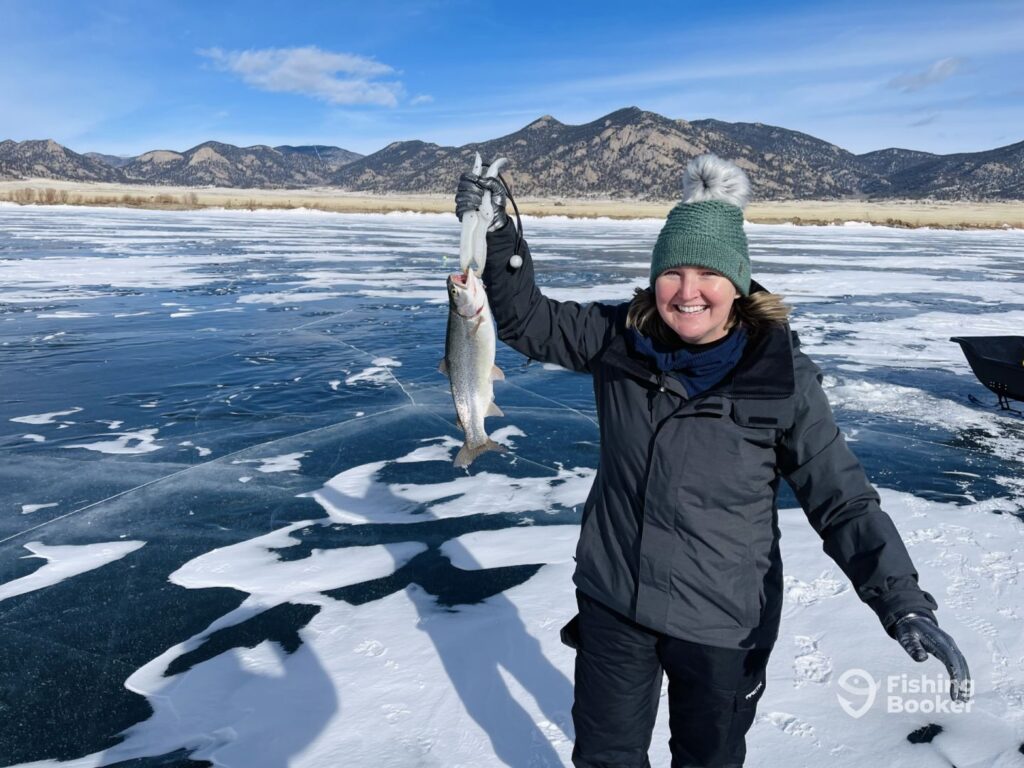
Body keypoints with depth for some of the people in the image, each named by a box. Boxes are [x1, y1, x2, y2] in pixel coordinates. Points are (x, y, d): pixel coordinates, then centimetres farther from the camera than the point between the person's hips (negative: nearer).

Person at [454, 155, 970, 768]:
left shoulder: (783, 377, -16)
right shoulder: (621, 339, -9)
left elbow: (844, 502, -12)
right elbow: (526, 319, -2)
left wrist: (904, 603, -23)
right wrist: (497, 233, -16)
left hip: (723, 623, -2)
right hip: (612, 602, 2)